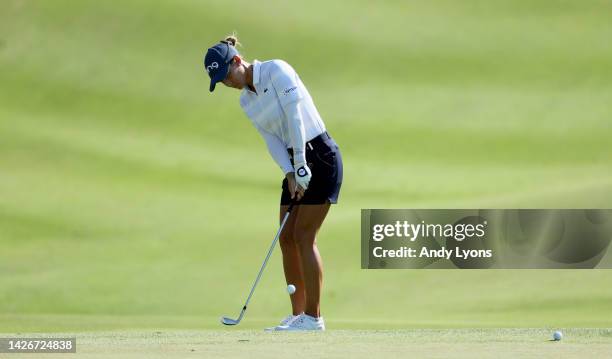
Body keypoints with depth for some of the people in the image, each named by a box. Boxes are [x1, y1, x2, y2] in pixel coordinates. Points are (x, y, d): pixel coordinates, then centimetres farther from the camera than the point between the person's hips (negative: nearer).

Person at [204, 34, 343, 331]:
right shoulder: (246, 101, 11)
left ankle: (313, 316, -7)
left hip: (319, 154, -8)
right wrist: (290, 175, -11)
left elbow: (295, 116, -18)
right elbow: (273, 140, 4)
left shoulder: (276, 70, -12)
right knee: (287, 239, 4)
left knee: (303, 237, -10)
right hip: (296, 164, 8)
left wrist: (301, 166, -20)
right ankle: (298, 314, 11)